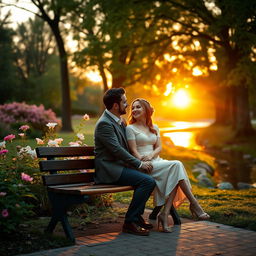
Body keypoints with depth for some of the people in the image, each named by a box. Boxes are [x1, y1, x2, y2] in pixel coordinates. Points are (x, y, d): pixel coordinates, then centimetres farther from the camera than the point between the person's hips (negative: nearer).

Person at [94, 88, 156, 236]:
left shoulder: (120, 121, 16)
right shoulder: (104, 123, -15)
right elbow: (117, 150, -20)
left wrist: (142, 160, 7)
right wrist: (139, 164, -15)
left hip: (119, 166, 9)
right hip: (109, 170, -9)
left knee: (150, 180, -3)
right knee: (147, 181, -23)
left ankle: (137, 216, 8)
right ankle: (130, 222, -15)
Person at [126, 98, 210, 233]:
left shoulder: (154, 128, 21)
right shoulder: (130, 128, 4)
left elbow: (159, 147, 11)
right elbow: (134, 151, -6)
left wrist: (151, 155, -11)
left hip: (156, 161, 6)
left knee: (173, 176, -28)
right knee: (176, 165, -26)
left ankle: (165, 214, -31)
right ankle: (194, 204, -25)